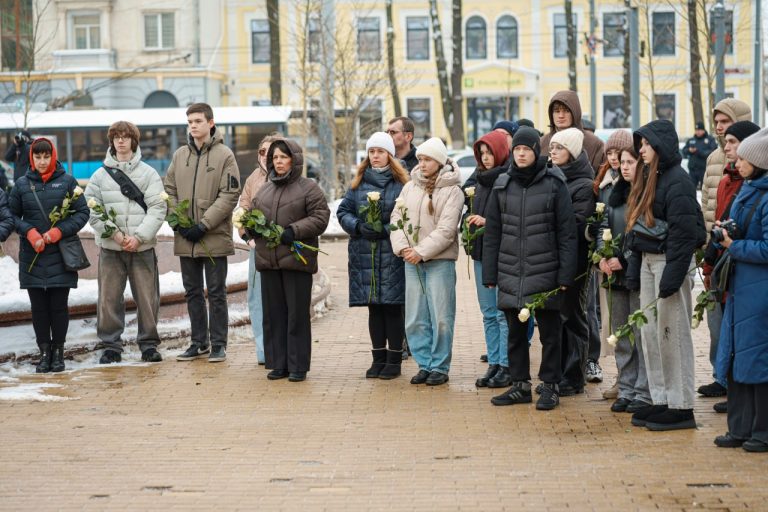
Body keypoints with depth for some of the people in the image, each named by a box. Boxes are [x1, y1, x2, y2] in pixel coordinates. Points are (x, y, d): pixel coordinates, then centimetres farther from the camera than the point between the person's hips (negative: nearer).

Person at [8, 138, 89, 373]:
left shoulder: (67, 181, 0)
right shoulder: (22, 184, 5)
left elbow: (82, 212, 0)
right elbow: (12, 214, 8)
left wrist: (58, 232, -11)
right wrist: (30, 233, -9)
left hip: (60, 255, -2)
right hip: (32, 256, 2)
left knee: (59, 306, 1)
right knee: (38, 307, 4)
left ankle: (58, 352, 12)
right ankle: (44, 351, 13)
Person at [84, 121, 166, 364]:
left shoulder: (149, 174, 4)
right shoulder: (100, 175, 7)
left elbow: (157, 209, -2)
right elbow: (92, 210, 1)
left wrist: (138, 236, -13)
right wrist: (115, 234, -10)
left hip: (142, 247, -1)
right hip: (110, 248, 1)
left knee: (147, 298, 2)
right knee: (109, 298, 1)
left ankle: (149, 344, 13)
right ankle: (111, 346, 11)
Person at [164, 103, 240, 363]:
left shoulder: (224, 155, -5)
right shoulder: (180, 155, 10)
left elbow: (230, 195, -10)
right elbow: (170, 191, 12)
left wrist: (204, 225, -15)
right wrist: (179, 221, -4)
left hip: (214, 237, -5)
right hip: (185, 238, 5)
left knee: (216, 293, 2)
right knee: (193, 292, 12)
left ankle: (218, 344, 9)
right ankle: (199, 342, 21)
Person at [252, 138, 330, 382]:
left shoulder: (308, 188, -2)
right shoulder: (265, 189, 16)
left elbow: (320, 218, -8)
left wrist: (294, 231, -19)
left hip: (297, 259, -6)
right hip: (268, 259, 6)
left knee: (297, 314, -1)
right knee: (273, 314, 8)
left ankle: (298, 366, 6)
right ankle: (278, 364, 16)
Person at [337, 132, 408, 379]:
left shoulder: (401, 183, -1)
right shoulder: (359, 182, 11)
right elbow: (343, 211, 10)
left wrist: (386, 229, -17)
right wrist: (359, 226, -7)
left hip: (393, 255, -4)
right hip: (365, 255, 4)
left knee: (393, 307, -2)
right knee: (374, 307, 9)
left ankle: (394, 359, 7)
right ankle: (379, 358, 17)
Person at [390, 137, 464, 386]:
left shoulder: (452, 191, -4)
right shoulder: (410, 187, 12)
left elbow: (446, 230, -12)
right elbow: (396, 218, 8)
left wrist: (421, 252, -16)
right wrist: (402, 247, -7)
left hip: (440, 261, -5)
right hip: (411, 262, 5)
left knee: (441, 317, -3)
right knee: (415, 319, 7)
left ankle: (439, 367, 5)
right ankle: (424, 364, 16)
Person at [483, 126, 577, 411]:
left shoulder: (554, 184, -3)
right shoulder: (502, 185, 7)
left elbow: (567, 232, -4)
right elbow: (492, 233, 9)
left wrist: (565, 274, -10)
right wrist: (489, 274, 4)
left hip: (545, 273, -4)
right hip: (510, 273, 4)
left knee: (550, 332, 4)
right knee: (515, 331, 10)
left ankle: (550, 386, 13)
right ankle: (520, 384, 21)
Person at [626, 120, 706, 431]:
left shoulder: (677, 181, -14)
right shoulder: (649, 177, 14)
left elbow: (683, 233, -18)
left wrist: (672, 277, -21)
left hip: (670, 261, -9)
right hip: (648, 261, 9)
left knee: (673, 333, -4)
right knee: (651, 332, 11)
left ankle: (681, 407, 2)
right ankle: (661, 401, 18)